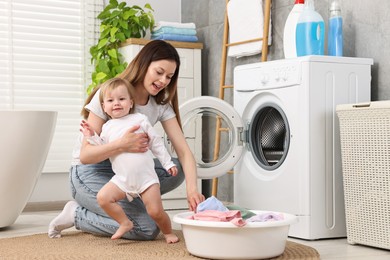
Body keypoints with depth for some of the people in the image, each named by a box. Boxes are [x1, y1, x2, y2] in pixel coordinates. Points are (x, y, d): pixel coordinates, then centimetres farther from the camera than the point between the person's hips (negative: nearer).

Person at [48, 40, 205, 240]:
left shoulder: (161, 105, -2)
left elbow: (183, 151, -11)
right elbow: (85, 155, -22)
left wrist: (192, 188, -30)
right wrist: (122, 145, -41)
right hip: (90, 173, -6)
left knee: (176, 168, -19)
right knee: (148, 228, -22)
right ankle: (76, 214, -4)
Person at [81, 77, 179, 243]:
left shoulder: (139, 119, 3)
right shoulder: (107, 127, 9)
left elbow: (156, 143, 7)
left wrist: (168, 163, 4)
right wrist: (91, 137, -1)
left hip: (146, 176, -3)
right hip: (122, 178, 3)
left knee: (156, 211, -9)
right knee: (103, 197, -17)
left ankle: (168, 232, 20)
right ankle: (125, 223, 0)